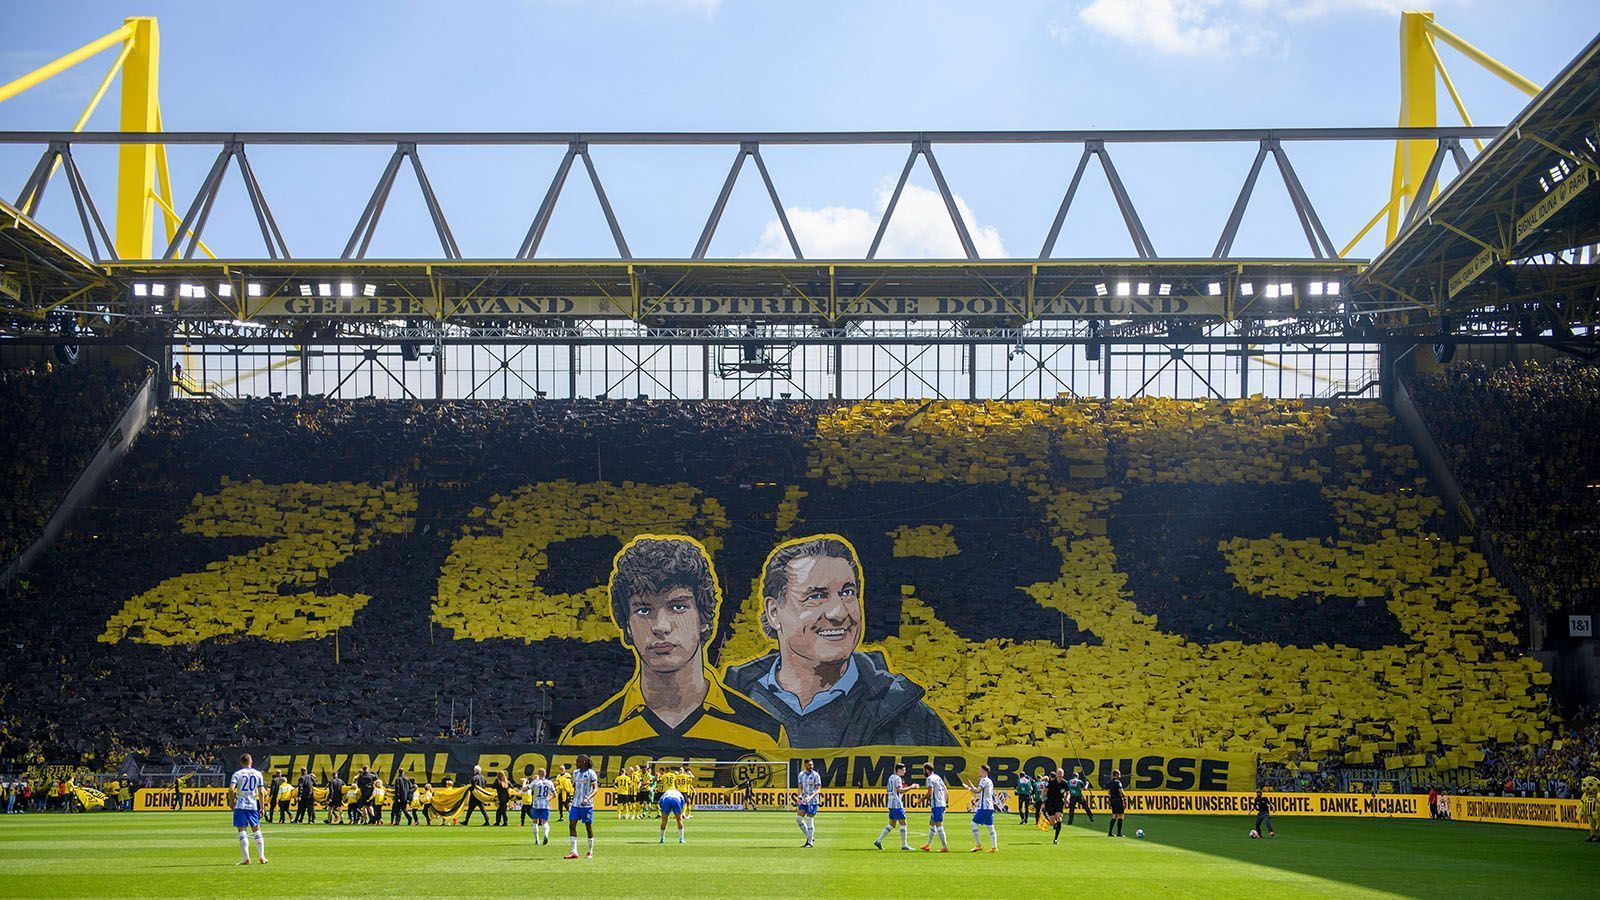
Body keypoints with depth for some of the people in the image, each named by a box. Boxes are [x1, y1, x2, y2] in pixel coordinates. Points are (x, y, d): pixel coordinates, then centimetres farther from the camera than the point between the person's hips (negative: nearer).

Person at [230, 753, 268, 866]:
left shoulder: (237, 774, -2)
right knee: (256, 830, 12)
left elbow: (231, 788, -15)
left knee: (242, 831, -1)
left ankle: (246, 858, -8)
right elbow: (260, 792, 5)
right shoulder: (258, 774, 5)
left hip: (240, 805, -2)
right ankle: (262, 857, 11)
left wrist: (232, 800, 1)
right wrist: (261, 808, 10)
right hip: (253, 805, 2)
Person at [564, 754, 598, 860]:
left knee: (589, 826, 2)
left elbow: (595, 788, -14)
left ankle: (590, 852, 14)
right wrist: (572, 799, 19)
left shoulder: (591, 773, -9)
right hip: (576, 804, 6)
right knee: (572, 825, -5)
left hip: (587, 805, -6)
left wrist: (588, 798, -28)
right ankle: (574, 852, -6)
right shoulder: (575, 773, 12)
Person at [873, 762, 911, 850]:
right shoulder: (897, 778, -12)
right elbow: (900, 790, -25)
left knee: (891, 824, 13)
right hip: (897, 804, -9)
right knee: (903, 824, -5)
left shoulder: (891, 777, 17)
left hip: (891, 804, 9)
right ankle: (904, 845, -4)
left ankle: (878, 841, 8)